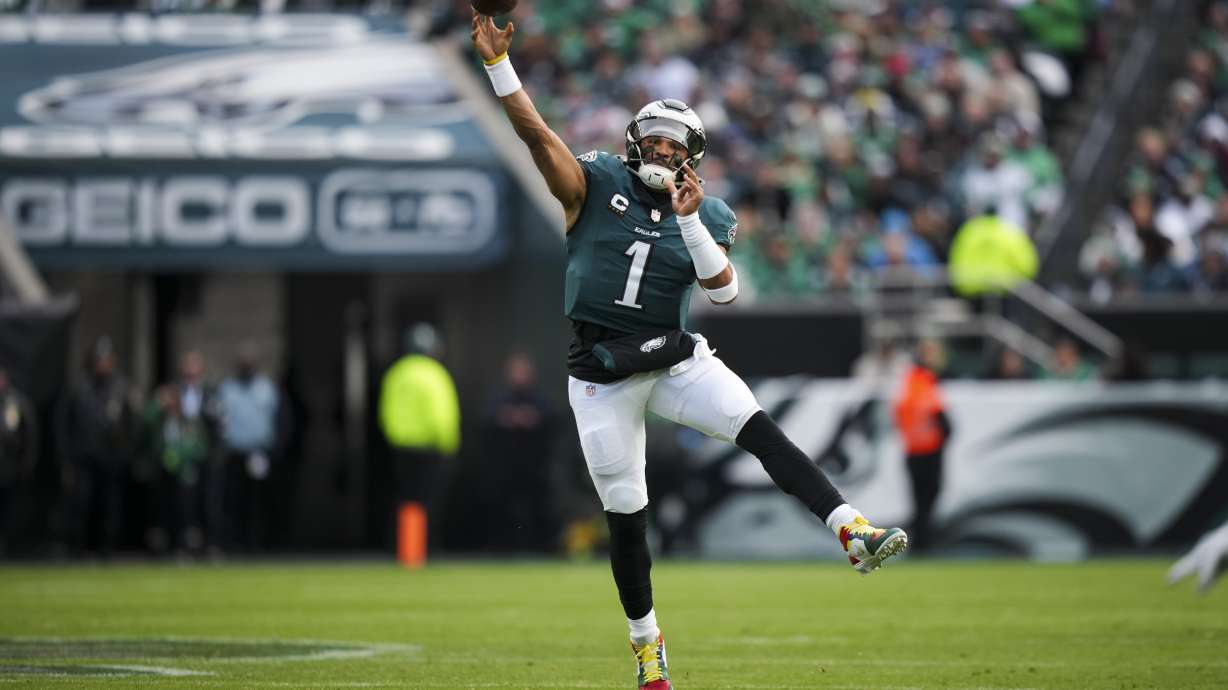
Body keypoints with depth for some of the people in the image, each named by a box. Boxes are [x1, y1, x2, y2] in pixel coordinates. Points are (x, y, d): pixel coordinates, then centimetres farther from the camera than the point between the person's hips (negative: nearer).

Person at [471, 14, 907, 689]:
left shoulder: (705, 216, 3)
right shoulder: (596, 184, -1)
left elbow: (724, 289, -11)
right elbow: (535, 132, -12)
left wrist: (690, 221, -20)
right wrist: (497, 61, -22)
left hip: (675, 357, 1)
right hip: (603, 373, -1)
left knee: (762, 430, -22)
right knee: (625, 513, 5)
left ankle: (852, 531, -32)